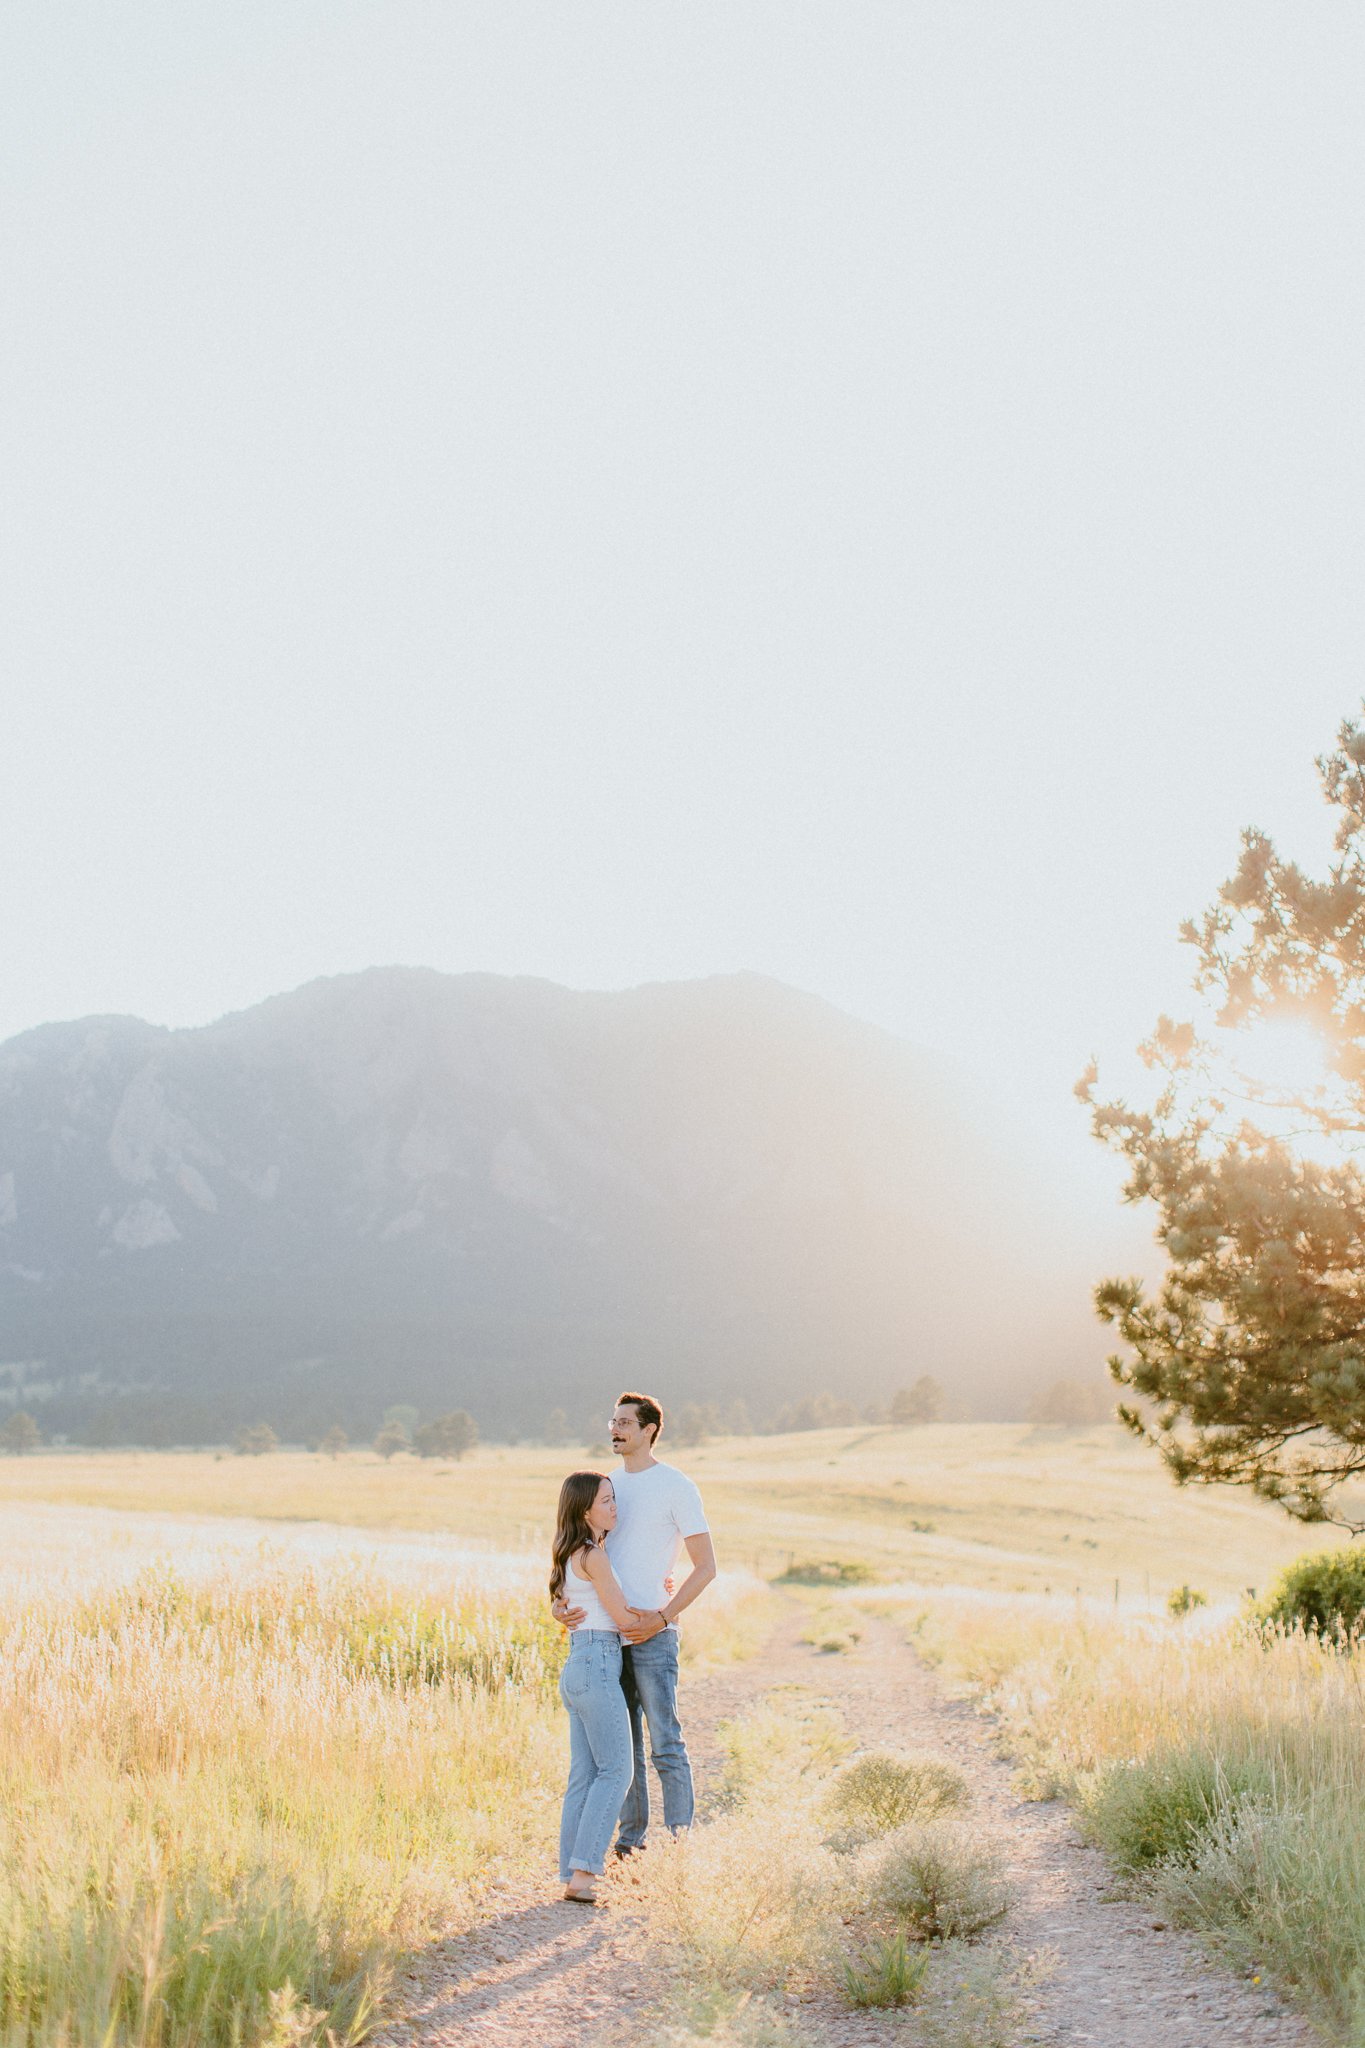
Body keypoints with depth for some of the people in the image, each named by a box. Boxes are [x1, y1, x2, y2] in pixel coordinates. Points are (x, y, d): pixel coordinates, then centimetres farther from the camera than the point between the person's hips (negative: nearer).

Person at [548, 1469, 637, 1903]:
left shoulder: (572, 1557, 17)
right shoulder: (592, 1556, -12)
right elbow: (624, 1618, -9)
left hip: (577, 1668, 9)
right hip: (597, 1663, -9)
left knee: (584, 1775, 9)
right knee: (615, 1769, -6)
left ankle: (573, 1875, 8)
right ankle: (583, 1871, -11)